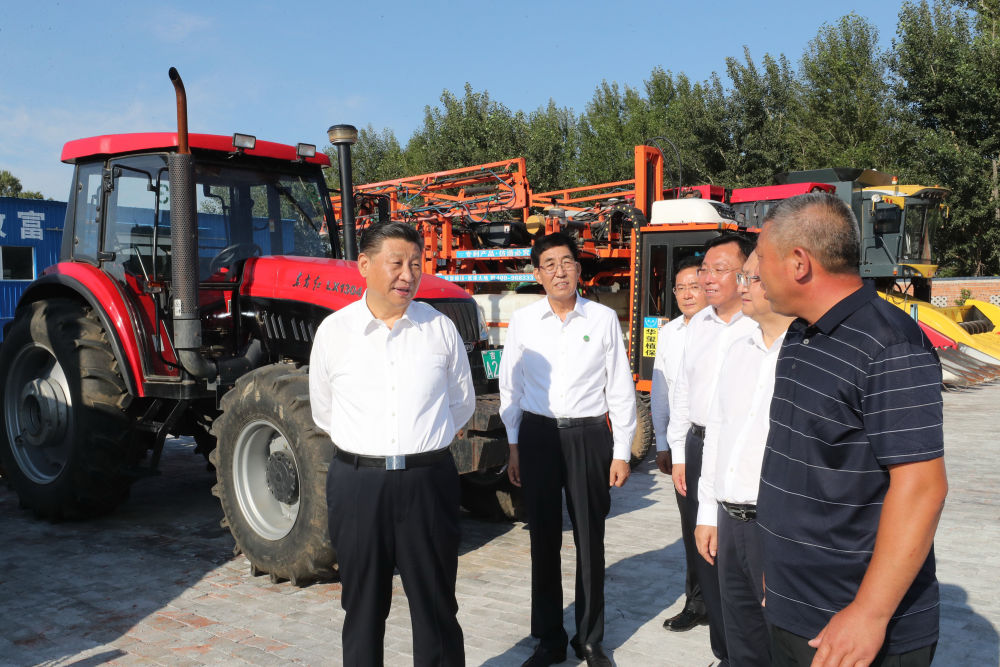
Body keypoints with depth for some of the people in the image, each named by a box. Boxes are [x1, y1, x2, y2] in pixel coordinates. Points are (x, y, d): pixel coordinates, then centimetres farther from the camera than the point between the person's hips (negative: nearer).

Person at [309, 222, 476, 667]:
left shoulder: (440, 329, 1)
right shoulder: (334, 332, -1)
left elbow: (462, 404, 13)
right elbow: (323, 413, 11)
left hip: (428, 482, 0)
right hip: (357, 482, 0)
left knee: (436, 604, 10)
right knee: (363, 605, 13)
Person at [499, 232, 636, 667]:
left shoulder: (603, 319, -2)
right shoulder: (522, 321, 1)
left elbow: (621, 389, 1)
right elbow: (510, 387, 8)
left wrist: (621, 452, 0)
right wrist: (513, 446, 6)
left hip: (589, 435, -1)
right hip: (537, 435, 1)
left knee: (590, 541, 9)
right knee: (543, 539, 10)